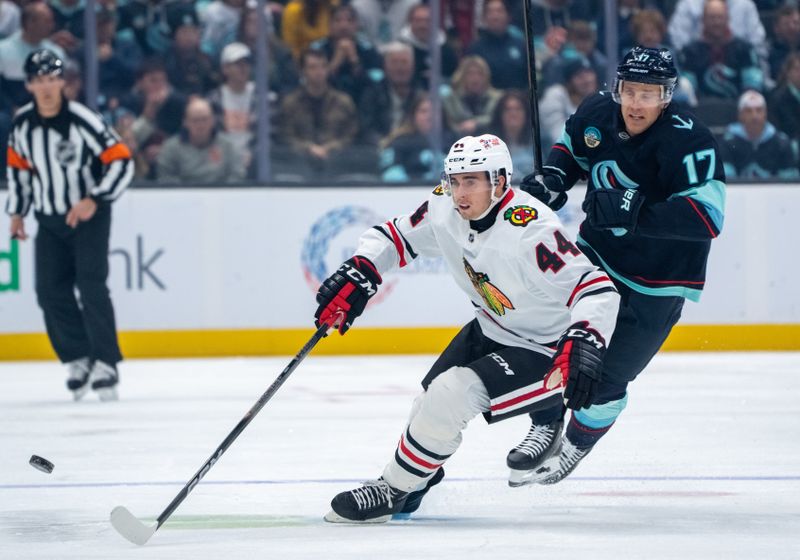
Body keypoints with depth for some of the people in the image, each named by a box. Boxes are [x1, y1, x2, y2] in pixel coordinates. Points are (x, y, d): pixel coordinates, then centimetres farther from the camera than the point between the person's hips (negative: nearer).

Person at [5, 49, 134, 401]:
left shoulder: (82, 120, -18)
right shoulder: (22, 123, -2)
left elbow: (121, 161, -17)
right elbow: (18, 165, 15)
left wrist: (94, 200, -24)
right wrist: (17, 211, 13)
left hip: (90, 216, -5)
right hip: (49, 220, 5)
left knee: (91, 286, -16)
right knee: (51, 290, -1)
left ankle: (104, 363, -11)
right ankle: (78, 359, 13)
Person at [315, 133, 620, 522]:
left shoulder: (529, 230, -33)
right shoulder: (444, 208, -12)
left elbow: (597, 289, -37)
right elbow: (396, 237, 5)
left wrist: (583, 342, -53)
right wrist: (358, 274, -13)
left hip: (546, 351, -8)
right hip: (491, 330, 8)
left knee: (450, 395, -20)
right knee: (431, 402, 8)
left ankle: (393, 490, -1)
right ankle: (421, 476, 39)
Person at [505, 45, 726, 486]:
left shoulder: (688, 143, -28)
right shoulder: (597, 113, -9)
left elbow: (707, 217, -38)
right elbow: (571, 146, 15)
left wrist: (635, 210, -45)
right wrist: (551, 177, -7)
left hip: (656, 284, -6)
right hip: (597, 252, 6)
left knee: (605, 377, -2)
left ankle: (575, 444, 26)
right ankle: (546, 429, 24)